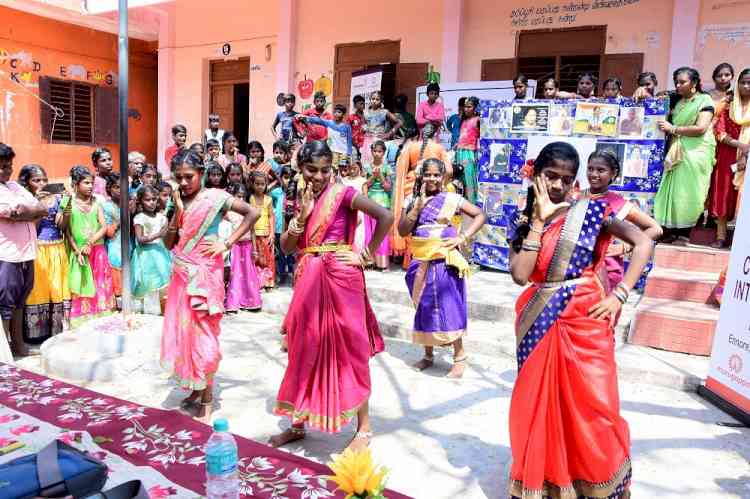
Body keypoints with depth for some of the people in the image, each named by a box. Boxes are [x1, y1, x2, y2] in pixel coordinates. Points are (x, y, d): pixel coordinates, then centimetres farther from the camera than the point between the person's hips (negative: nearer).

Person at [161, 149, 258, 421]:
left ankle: (206, 399, 14)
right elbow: (168, 243, 5)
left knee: (203, 332, 0)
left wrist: (226, 244, -13)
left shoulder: (215, 197, -6)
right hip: (182, 274, 6)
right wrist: (178, 211, -8)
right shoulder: (179, 201, 9)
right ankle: (195, 390, 26)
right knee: (182, 330, 10)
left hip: (205, 274, -6)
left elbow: (252, 213, -11)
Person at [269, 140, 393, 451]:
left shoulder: (342, 193, -6)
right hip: (308, 281, 6)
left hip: (340, 278, -6)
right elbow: (286, 247, 5)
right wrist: (303, 215, -8)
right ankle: (299, 423, 28)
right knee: (306, 349, 12)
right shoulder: (300, 200, 12)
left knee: (349, 350, 2)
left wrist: (366, 255, -13)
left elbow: (386, 216, -18)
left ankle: (364, 428, 16)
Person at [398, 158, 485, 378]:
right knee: (423, 306, 11)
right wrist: (419, 205, -11)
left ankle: (459, 356, 10)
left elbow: (480, 215, -2)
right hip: (421, 260, 4)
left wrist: (462, 237, -13)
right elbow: (402, 230, -4)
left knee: (448, 306, -3)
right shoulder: (412, 201, 6)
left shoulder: (451, 199, -2)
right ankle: (428, 355, 25)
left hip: (444, 260, -3)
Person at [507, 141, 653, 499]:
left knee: (593, 408, 3)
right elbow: (521, 275, -11)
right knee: (540, 407, 11)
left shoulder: (589, 212, -2)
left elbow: (643, 243, -6)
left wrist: (620, 295, -13)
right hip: (539, 325, 2)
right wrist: (538, 221, -11)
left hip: (586, 322, -2)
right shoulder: (522, 223, 3)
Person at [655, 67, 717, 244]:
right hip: (677, 152, 6)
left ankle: (684, 234, -2)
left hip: (696, 153, -6)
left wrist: (673, 129, -10)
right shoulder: (678, 103, 17)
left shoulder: (704, 100, -2)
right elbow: (672, 125, 24)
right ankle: (671, 231, 4)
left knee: (688, 193, -6)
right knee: (673, 191, 0)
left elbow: (701, 128, -13)